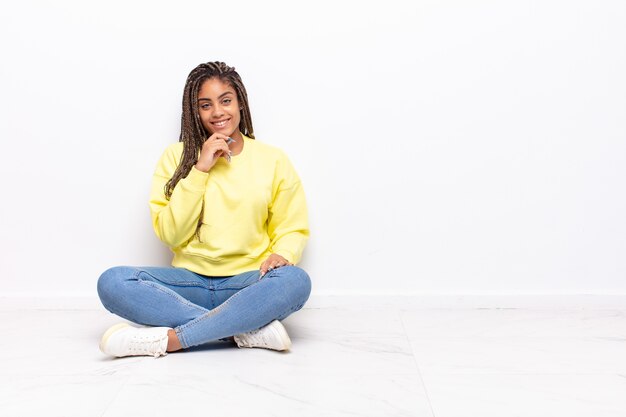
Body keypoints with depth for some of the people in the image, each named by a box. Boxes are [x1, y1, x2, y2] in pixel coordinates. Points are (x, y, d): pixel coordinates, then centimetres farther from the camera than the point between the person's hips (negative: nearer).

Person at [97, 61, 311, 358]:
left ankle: (169, 339, -30)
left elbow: (292, 229, 8)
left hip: (247, 284, -1)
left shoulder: (273, 160, 7)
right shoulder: (177, 156, 7)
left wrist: (282, 254, -15)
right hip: (190, 281, 1)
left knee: (295, 280, -34)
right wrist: (200, 169, -9)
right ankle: (248, 330, -28)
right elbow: (170, 234, -2)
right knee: (112, 282, -25)